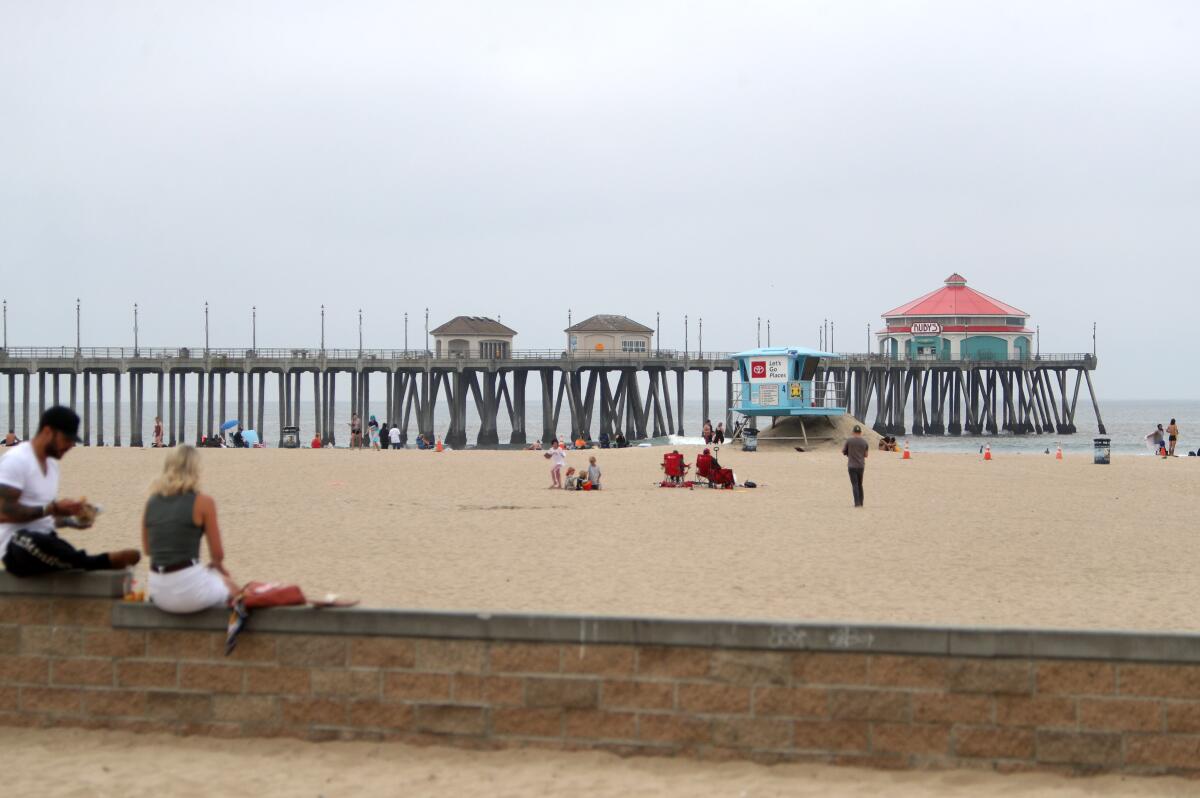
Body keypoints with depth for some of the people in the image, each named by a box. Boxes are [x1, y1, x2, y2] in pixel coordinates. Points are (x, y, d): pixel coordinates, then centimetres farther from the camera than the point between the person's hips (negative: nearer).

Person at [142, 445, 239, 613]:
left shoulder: (151, 502, 6)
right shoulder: (203, 502, -8)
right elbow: (217, 554, -2)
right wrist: (216, 565, 19)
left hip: (159, 593, 5)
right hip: (189, 589, -5)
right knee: (232, 587, 27)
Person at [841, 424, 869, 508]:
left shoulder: (849, 440, -6)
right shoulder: (864, 442, 0)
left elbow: (843, 451, 3)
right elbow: (866, 455, 6)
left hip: (852, 465, -3)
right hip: (861, 465, 3)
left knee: (855, 485, -4)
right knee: (860, 484, 16)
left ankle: (857, 503, -12)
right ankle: (861, 502, 19)